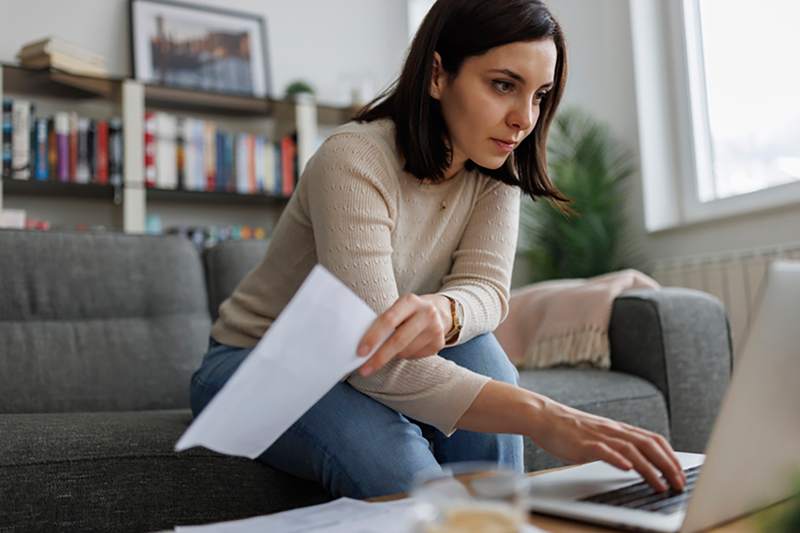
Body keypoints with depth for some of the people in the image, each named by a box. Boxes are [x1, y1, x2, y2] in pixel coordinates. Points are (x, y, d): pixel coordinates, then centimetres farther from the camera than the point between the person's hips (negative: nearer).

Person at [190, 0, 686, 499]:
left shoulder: (494, 172, -7)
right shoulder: (353, 160, -28)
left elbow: (486, 288, -19)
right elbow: (376, 360, -36)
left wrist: (441, 312, -44)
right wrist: (544, 418, -46)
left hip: (370, 369, 5)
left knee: (473, 349, -25)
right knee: (402, 467, -33)